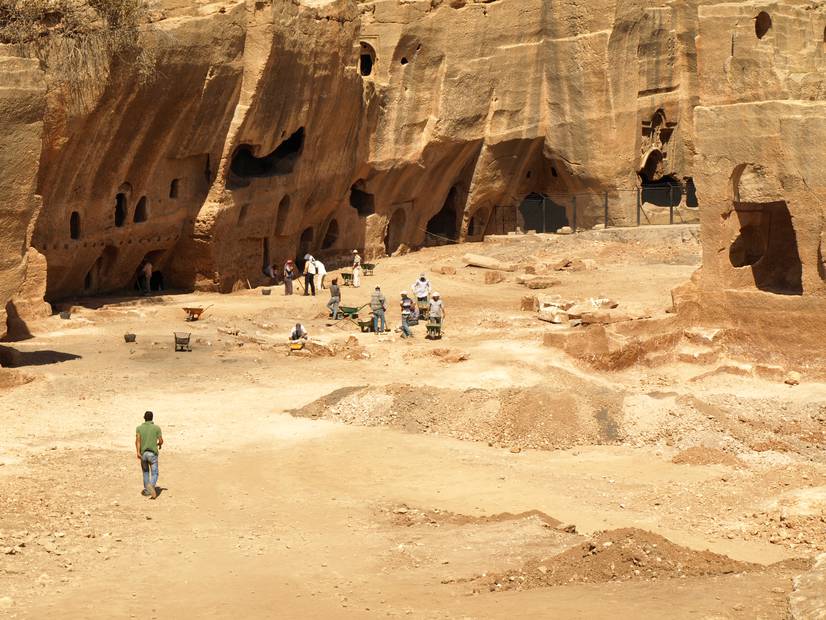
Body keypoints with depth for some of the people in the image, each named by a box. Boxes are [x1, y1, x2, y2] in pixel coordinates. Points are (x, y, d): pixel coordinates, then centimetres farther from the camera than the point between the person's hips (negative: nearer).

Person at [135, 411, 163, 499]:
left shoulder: (139, 428, 3)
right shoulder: (156, 428, -1)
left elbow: (137, 440, -12)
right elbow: (161, 441, 0)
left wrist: (138, 452, -20)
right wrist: (159, 444, 24)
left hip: (143, 453, 2)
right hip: (153, 453, -2)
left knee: (145, 472, 23)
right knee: (154, 474, -1)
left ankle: (146, 490, 29)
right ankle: (151, 485, -32)